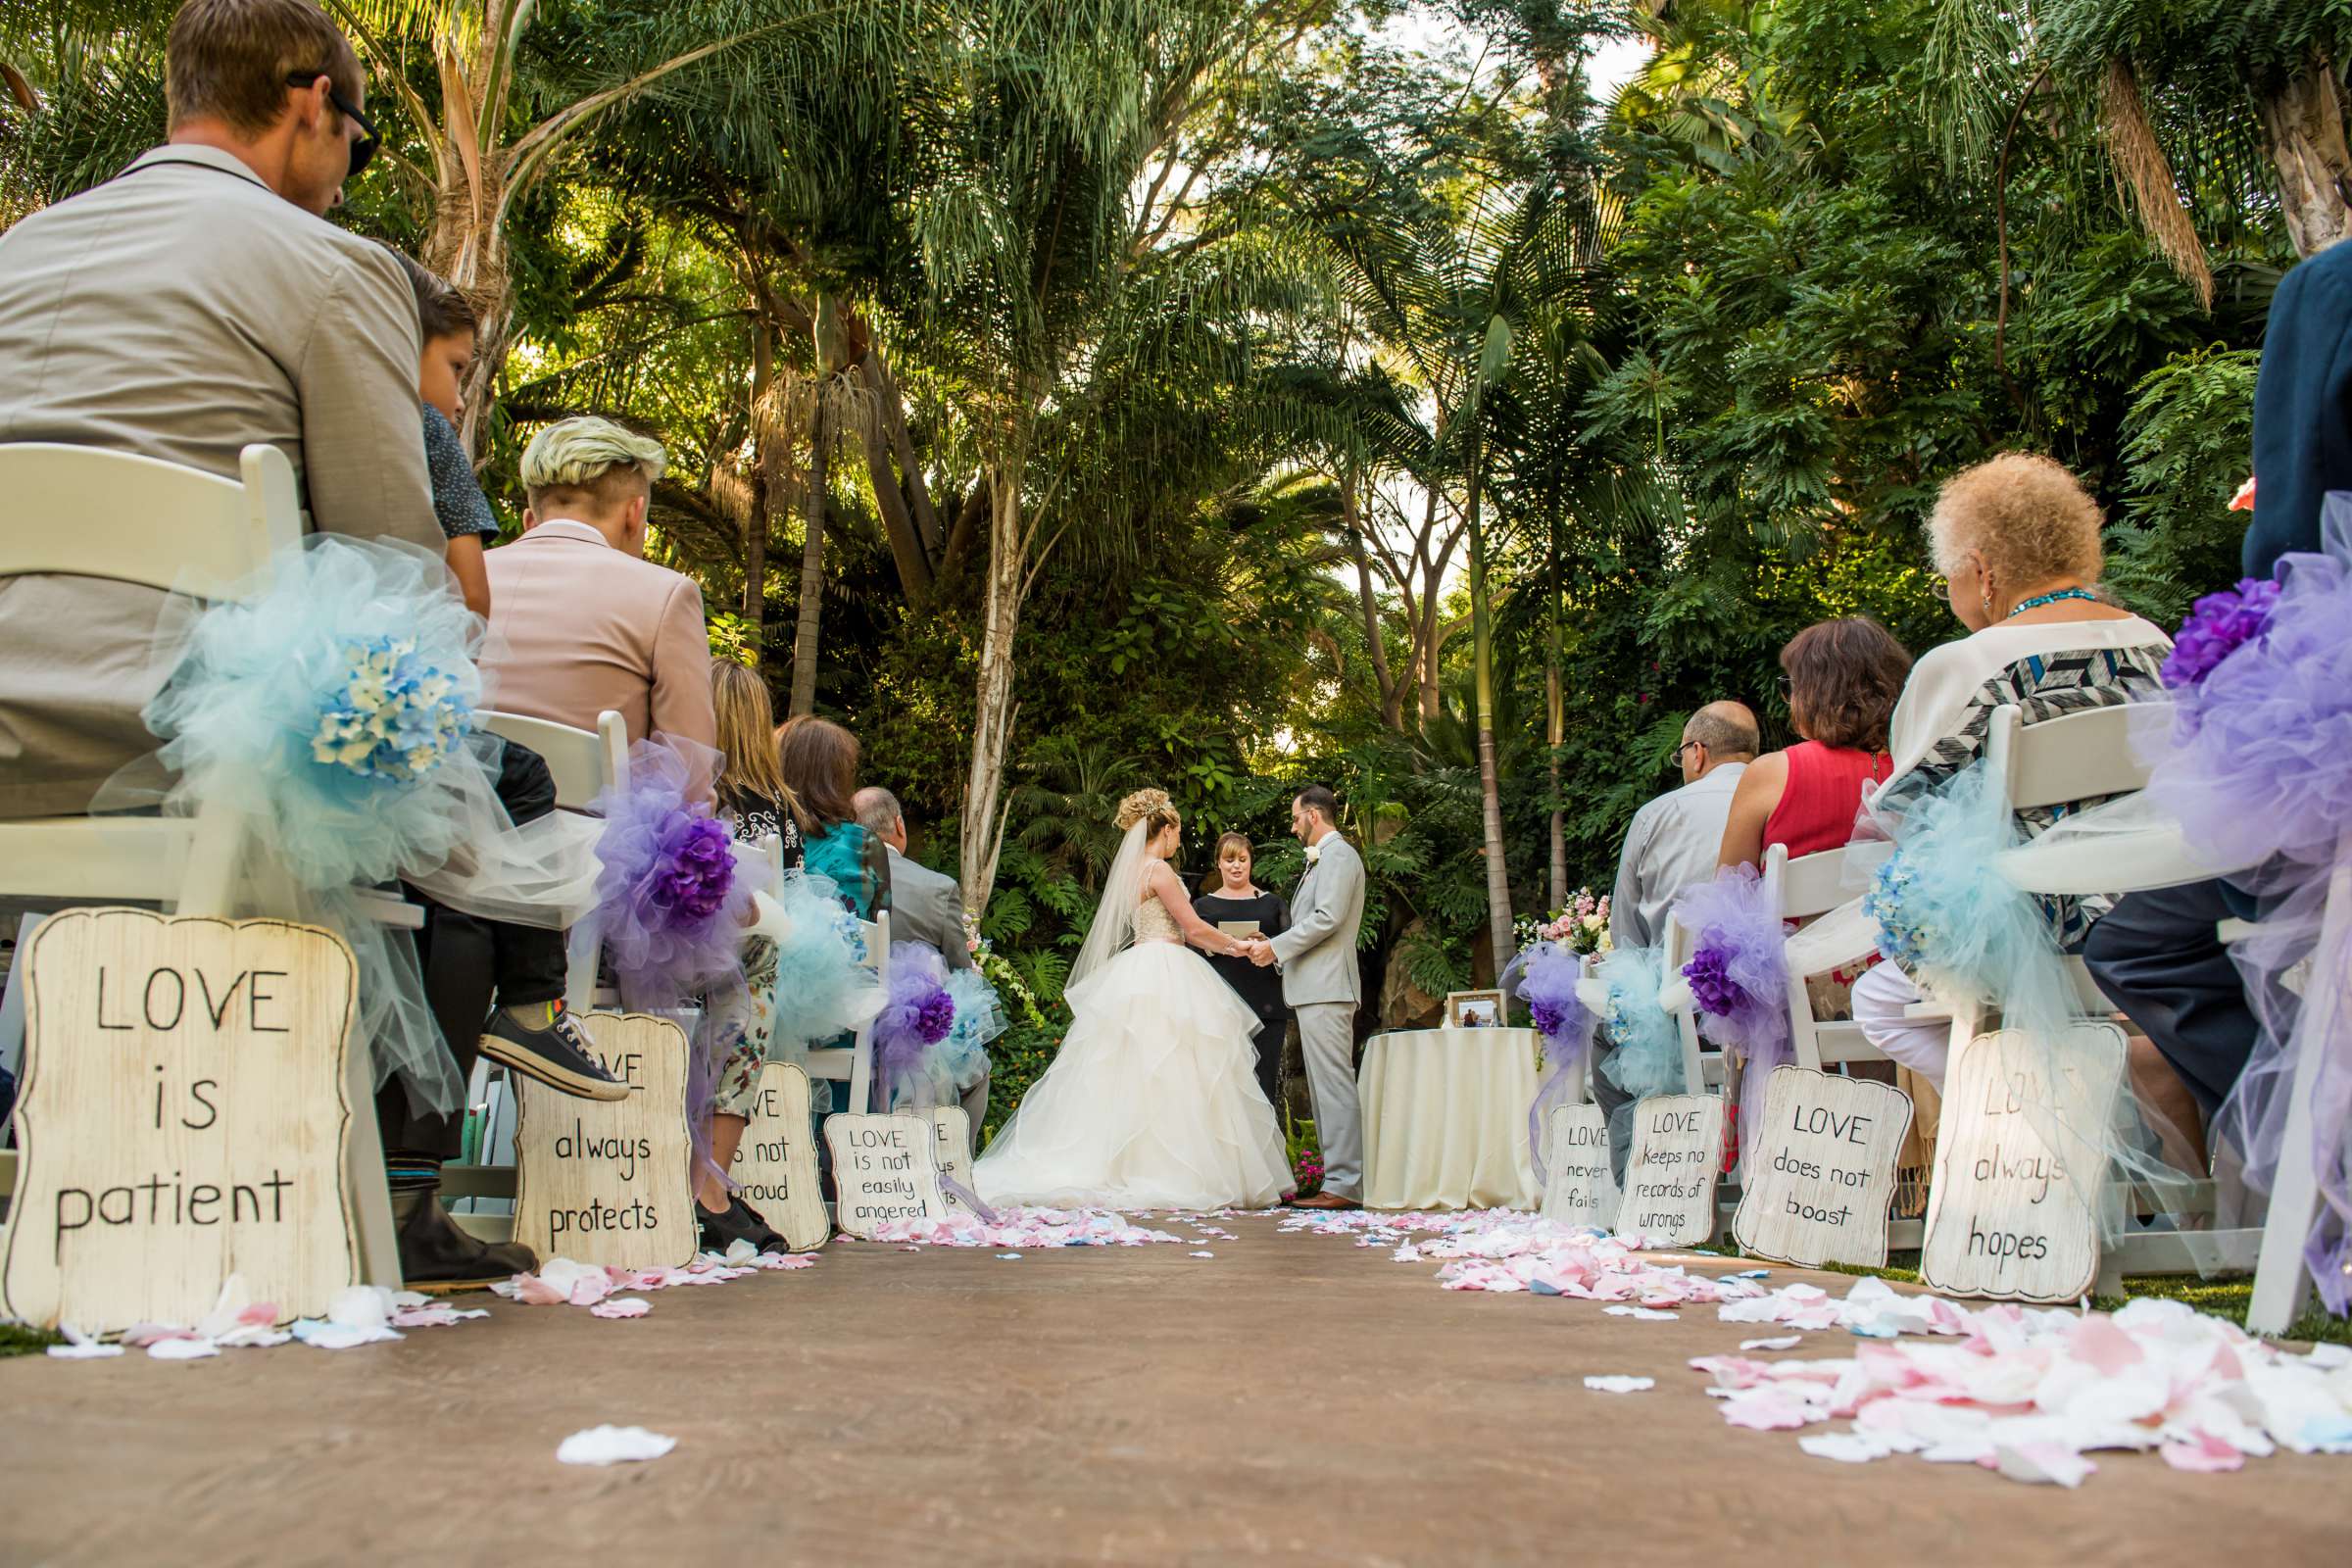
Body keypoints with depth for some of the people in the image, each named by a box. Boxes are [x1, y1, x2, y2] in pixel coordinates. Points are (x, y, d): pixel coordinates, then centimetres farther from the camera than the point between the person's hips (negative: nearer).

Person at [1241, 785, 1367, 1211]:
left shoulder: (1338, 854, -8)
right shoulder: (1323, 858, 23)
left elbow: (1327, 919, -18)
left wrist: (1276, 947, -13)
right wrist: (1274, 945, 14)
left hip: (1326, 987, -11)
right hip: (1315, 988, 11)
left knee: (1334, 1083, -11)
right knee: (1326, 1085, 11)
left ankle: (1344, 1184, -11)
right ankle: (1337, 1176, 14)